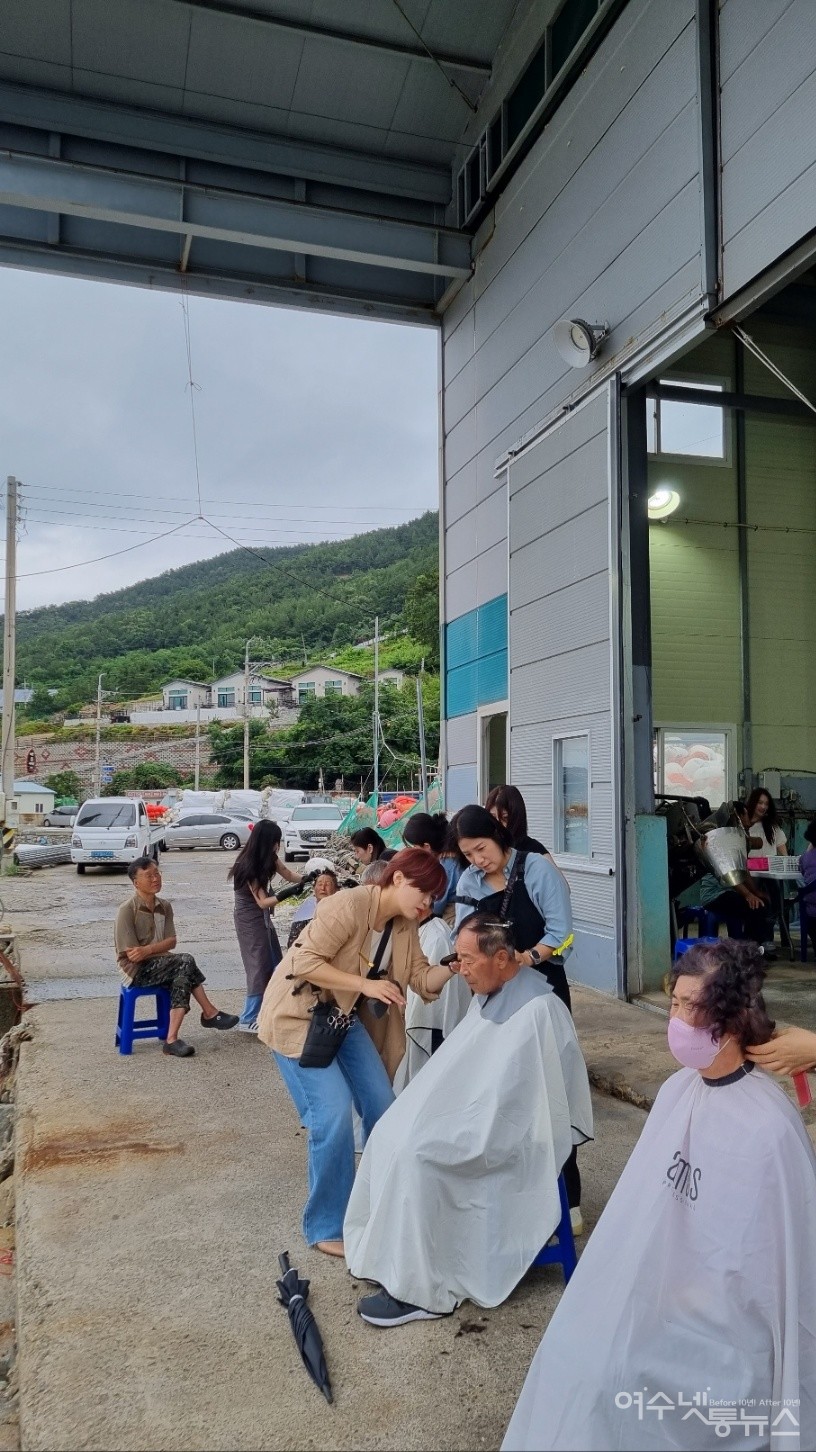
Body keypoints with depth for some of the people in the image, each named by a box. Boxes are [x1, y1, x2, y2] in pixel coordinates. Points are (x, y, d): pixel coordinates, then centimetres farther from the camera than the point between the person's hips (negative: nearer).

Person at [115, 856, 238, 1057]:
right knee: (186, 961, -25)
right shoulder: (127, 910, -15)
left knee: (182, 976, -24)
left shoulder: (164, 906, 5)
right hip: (137, 971, -7)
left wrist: (148, 949, -19)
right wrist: (158, 948, -13)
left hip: (159, 965, 7)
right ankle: (210, 1014, -17)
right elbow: (131, 955, -17)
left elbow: (171, 942, -2)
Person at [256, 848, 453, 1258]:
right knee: (333, 1115, -15)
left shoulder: (405, 925, 0)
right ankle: (326, 1228, 3)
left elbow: (422, 980, -6)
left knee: (383, 1106, 6)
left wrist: (454, 965, -24)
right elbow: (305, 963, -29)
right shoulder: (348, 906, -26)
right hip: (297, 1016, -8)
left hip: (344, 1018, 8)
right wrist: (365, 984, -32)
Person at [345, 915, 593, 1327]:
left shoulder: (536, 1012, -24)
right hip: (480, 1116, 9)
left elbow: (507, 1099, -26)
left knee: (417, 1155, -24)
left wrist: (447, 1130, -20)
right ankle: (391, 1254, 12)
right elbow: (462, 1068, 13)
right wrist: (426, 1109, 2)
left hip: (510, 1135, -9)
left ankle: (421, 1290, -9)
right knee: (390, 1135, -2)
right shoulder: (490, 995, 5)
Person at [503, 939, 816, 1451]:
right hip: (671, 1281, 6)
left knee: (611, 1371, -15)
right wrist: (612, 1291, 9)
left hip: (730, 1310, -6)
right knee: (572, 1345, -5)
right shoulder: (678, 1089, -3)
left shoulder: (768, 1126, -25)